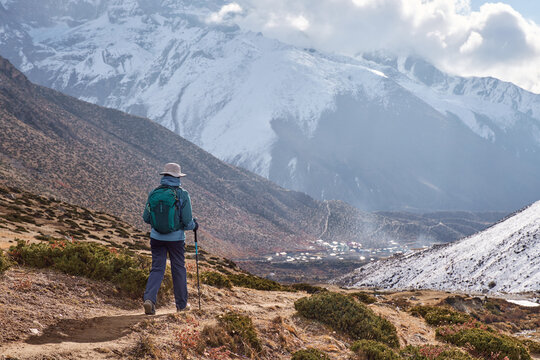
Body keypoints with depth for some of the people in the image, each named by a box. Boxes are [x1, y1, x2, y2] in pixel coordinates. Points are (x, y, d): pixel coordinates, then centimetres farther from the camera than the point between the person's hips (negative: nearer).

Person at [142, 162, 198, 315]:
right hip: (176, 238, -2)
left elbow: (146, 218, 3)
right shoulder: (182, 195, -11)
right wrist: (194, 225, 11)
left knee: (157, 268, 7)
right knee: (178, 269, 12)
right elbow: (187, 221, -11)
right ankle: (182, 304, 25)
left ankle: (149, 298, -13)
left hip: (156, 237, 2)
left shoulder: (153, 193, -3)